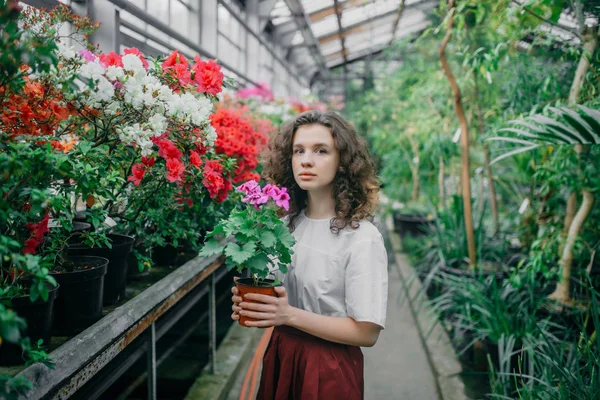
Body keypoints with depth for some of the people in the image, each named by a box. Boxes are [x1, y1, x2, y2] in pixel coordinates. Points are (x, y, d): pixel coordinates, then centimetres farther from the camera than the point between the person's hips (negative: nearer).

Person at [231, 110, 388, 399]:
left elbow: (366, 332, -18)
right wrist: (252, 305, -9)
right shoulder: (288, 224, -1)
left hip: (329, 368, -5)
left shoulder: (361, 238, -19)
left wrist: (291, 315, -24)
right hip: (280, 355, 5)